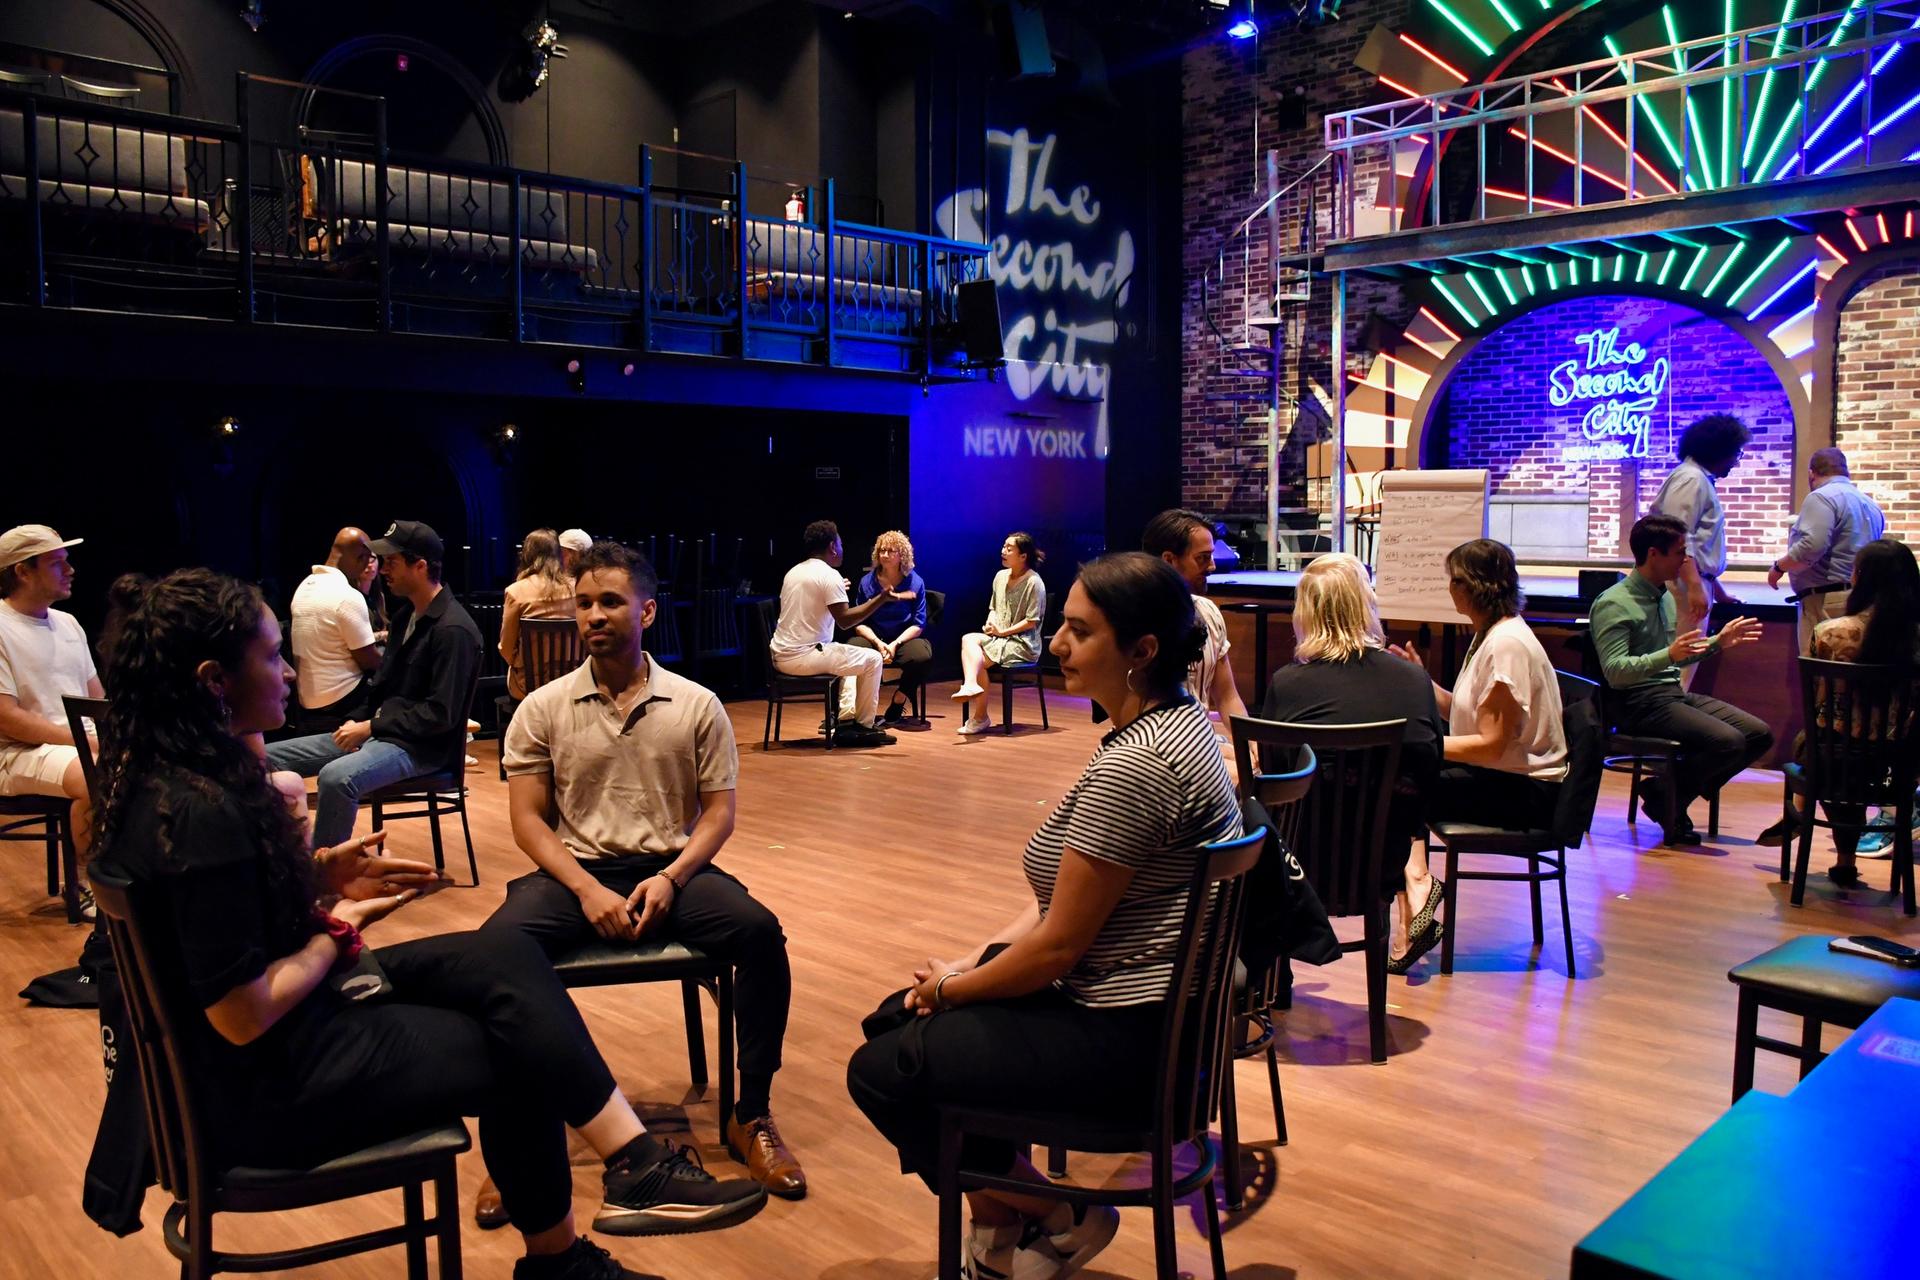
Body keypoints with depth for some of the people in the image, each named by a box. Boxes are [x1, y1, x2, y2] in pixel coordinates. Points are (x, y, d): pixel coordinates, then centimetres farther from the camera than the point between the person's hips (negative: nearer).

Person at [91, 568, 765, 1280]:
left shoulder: (174, 772, 1)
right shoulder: (198, 814, -29)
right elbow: (247, 1017, -26)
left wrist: (320, 877, 1)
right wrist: (342, 928, -10)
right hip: (269, 1084, -9)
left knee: (509, 962, -3)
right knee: (522, 1053, 1)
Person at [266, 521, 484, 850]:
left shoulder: (453, 629, -17)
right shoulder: (406, 613, 12)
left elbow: (442, 714, -21)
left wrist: (370, 728, -16)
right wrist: (358, 723, 2)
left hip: (422, 745, -10)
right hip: (380, 730, 10)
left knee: (336, 777, -36)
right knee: (268, 758, 2)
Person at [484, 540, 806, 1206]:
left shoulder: (697, 705, 5)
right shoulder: (542, 709, 5)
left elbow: (719, 811, 4)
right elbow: (528, 818, 2)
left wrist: (670, 878, -14)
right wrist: (587, 889, -14)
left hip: (671, 868, 0)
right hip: (575, 870, 0)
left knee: (760, 931, -28)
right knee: (493, 948, -29)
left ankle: (750, 1116, -11)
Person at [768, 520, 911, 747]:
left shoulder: (793, 572, 14)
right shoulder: (829, 575, -12)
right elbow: (845, 620, -20)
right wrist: (882, 599, -20)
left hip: (780, 657, 9)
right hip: (804, 657, -9)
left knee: (848, 657, 31)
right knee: (872, 659, 3)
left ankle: (845, 722, 23)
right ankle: (863, 726, 12)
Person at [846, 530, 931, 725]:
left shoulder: (915, 582, 1)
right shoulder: (867, 582, 3)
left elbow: (918, 624, -2)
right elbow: (859, 622, 2)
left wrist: (895, 644, -18)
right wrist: (878, 643, -17)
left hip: (904, 637, 0)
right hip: (873, 637, 0)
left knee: (923, 656, -34)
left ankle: (897, 703, -10)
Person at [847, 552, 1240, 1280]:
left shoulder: (1131, 766, -26)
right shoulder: (1178, 719, 6)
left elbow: (1056, 947, -21)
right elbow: (1066, 895, 10)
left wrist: (952, 988, -4)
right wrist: (968, 965, 4)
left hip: (1128, 1037, -10)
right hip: (1162, 1008, 11)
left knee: (878, 1072, -5)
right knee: (903, 1020, 17)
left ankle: (1060, 1221, 11)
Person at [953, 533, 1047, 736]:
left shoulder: (1034, 582, -11)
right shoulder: (1000, 576, 12)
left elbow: (1031, 621, -14)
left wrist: (1002, 631, -15)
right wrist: (990, 624, -2)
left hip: (1023, 643, -7)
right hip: (997, 637, 7)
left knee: (979, 660, -23)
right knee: (968, 640, -22)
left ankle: (980, 718, -14)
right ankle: (971, 685, -35)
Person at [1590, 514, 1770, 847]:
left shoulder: (1665, 597, 17)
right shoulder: (1614, 603, -12)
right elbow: (1614, 672, -22)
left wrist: (1718, 643, 21)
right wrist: (1669, 655, -33)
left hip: (1675, 694, 9)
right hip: (1639, 704, -9)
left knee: (1760, 735, -3)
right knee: (1728, 741, -25)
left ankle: (1673, 794, 3)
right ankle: (1663, 792, -3)